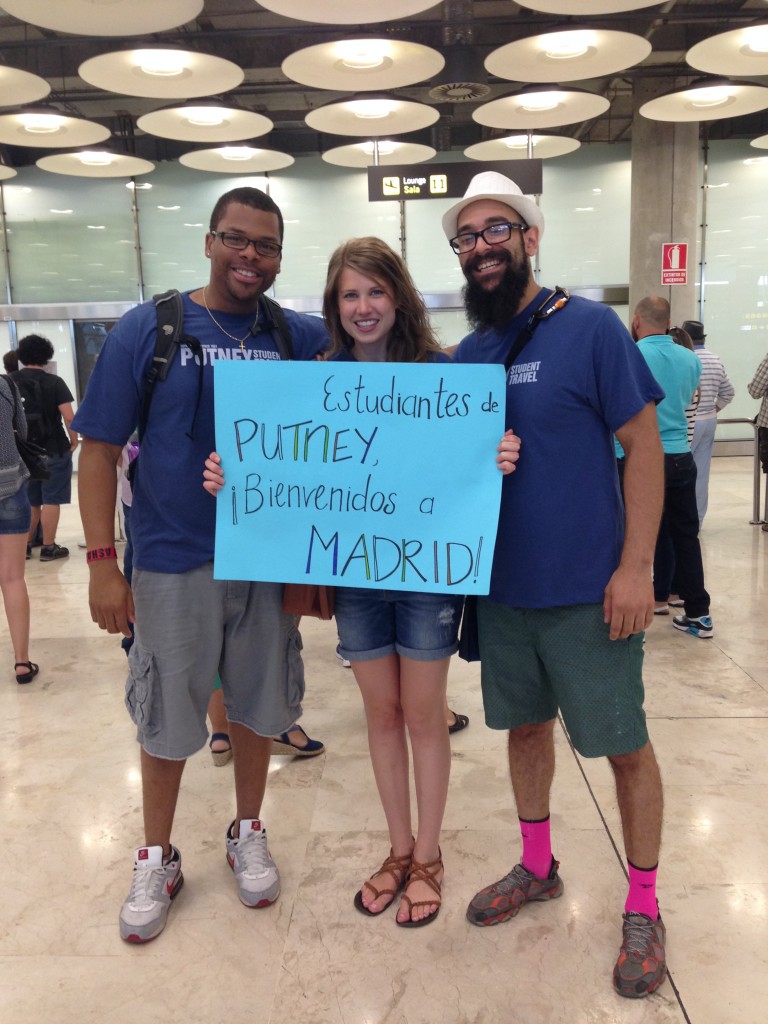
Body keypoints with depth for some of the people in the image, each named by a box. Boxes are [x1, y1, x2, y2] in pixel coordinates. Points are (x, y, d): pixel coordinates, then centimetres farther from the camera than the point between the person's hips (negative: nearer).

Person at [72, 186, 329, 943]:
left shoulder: (299, 337, 1)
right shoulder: (146, 330, -5)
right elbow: (99, 448, -5)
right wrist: (102, 561, -11)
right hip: (173, 565, -2)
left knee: (257, 705, 15)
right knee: (166, 719, 11)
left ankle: (247, 834, 39)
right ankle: (156, 859, 34)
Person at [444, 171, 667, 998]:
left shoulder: (591, 329, -9)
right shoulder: (465, 356, 6)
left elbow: (643, 446, -10)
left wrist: (635, 567, -14)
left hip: (586, 590, -5)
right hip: (501, 589, 5)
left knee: (623, 745, 8)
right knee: (524, 725, 19)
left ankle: (642, 908, 29)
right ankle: (537, 868, 41)